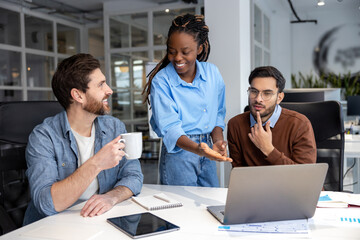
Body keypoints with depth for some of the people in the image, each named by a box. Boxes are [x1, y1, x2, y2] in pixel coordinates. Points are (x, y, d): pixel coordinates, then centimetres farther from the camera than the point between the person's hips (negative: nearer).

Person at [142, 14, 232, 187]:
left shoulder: (212, 73, 2)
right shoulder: (161, 81, -12)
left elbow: (218, 113, 10)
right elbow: (169, 128, -18)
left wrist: (217, 142, -7)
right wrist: (197, 149, -34)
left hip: (206, 150, 5)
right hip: (178, 154, -4)